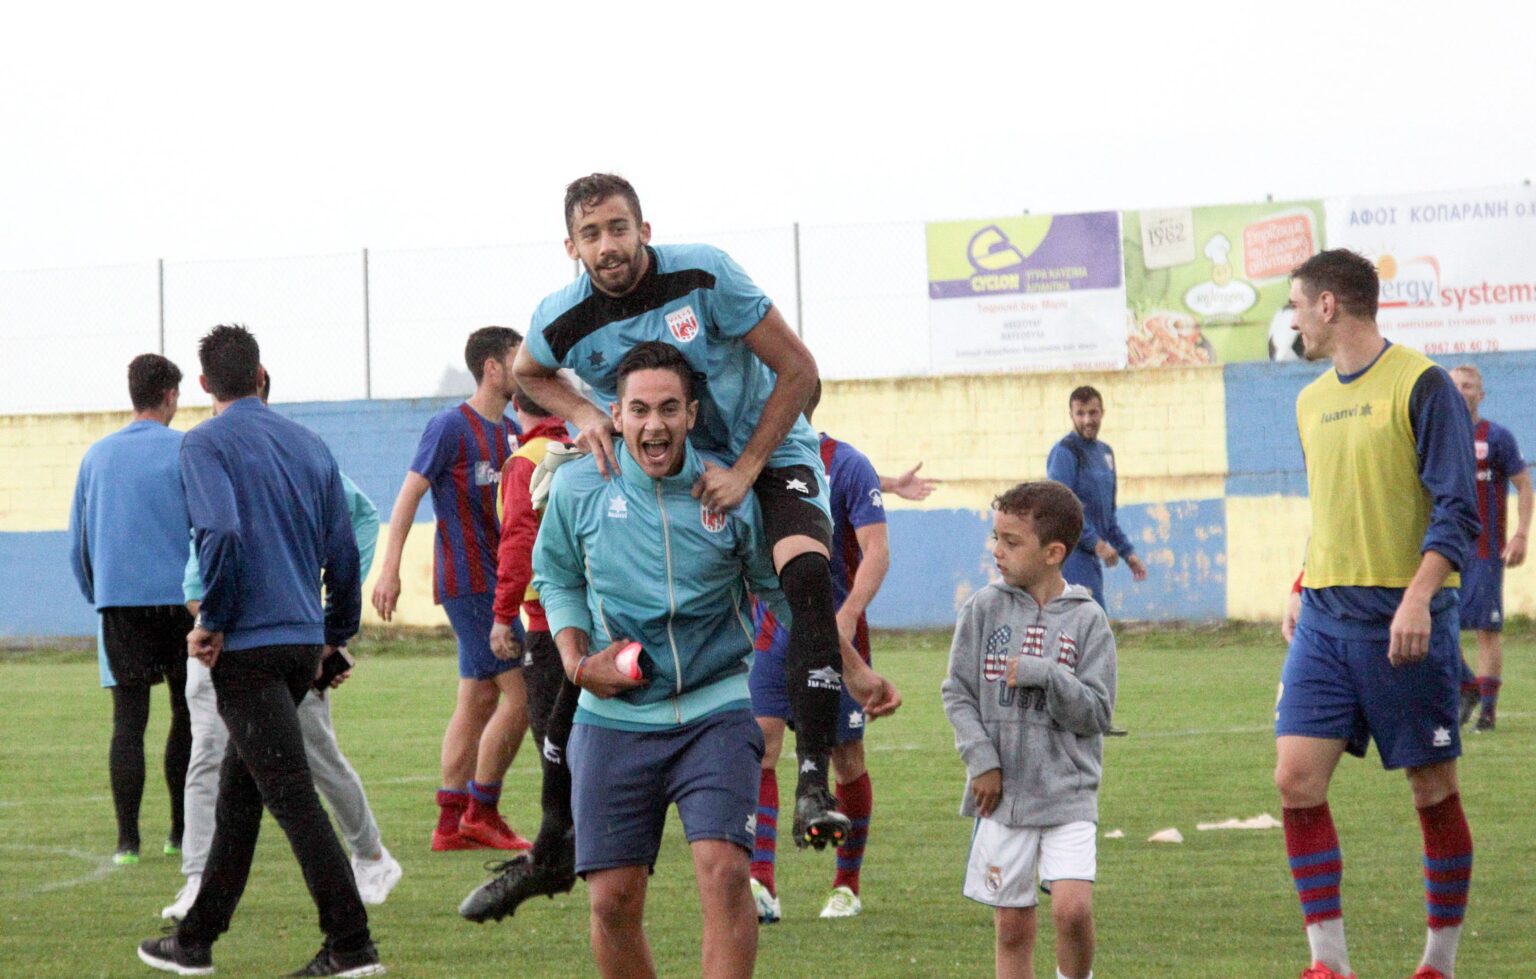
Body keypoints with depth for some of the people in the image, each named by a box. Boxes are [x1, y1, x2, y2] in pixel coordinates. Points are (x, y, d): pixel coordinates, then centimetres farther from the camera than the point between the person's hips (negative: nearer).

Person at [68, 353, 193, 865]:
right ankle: (181, 832, 11)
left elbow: (78, 541, 16)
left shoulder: (97, 455, 11)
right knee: (188, 716, 9)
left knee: (128, 722, 0)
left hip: (118, 603, 3)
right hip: (180, 599, -3)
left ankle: (127, 840, -7)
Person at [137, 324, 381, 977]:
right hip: (304, 641, 7)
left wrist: (213, 622, -12)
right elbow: (342, 548, 13)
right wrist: (337, 633, 22)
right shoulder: (309, 445, 12)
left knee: (292, 795, -8)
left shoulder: (206, 444, -6)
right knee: (237, 788, 16)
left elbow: (220, 533, -22)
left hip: (246, 647, -7)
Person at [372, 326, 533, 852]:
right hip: (468, 581, -9)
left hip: (493, 580, 9)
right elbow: (409, 494, -11)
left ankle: (450, 823, 12)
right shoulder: (451, 426, -10)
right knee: (518, 692, -12)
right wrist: (390, 569, -16)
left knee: (479, 699, 9)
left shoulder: (509, 430, 13)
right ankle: (481, 813, -3)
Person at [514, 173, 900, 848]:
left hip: (768, 452, -4)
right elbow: (528, 373, 15)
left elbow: (798, 369, -15)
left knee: (807, 574, -30)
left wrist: (743, 472, -18)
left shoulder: (703, 274, -21)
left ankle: (813, 775, -31)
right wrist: (583, 414, -6)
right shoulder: (563, 321, -12)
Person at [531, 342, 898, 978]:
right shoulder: (578, 487, -2)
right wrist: (576, 660, -2)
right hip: (613, 718, 2)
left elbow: (786, 595, 7)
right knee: (613, 901, 1)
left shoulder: (733, 496, -5)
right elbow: (555, 577, 14)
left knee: (724, 871, -19)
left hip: (714, 712, -2)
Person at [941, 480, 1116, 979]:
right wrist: (981, 758, -7)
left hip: (1068, 793, -2)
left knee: (1073, 907, -16)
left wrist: (1046, 676, -19)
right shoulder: (984, 608, 2)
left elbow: (1096, 713, -5)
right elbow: (957, 693, 5)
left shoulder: (1087, 619, -2)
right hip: (1003, 793, 2)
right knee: (1012, 925, 4)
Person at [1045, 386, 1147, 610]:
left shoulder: (1104, 452, 17)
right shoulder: (1064, 451, -9)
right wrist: (1097, 543, -21)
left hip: (1092, 558, 8)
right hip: (1072, 556, -8)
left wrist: (1127, 552, 19)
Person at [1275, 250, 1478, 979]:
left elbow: (1456, 508, -12)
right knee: (1297, 777, -7)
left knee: (1433, 790, 3)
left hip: (1403, 621, -6)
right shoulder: (1312, 401, 14)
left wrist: (1418, 597, -23)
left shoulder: (1420, 385, -8)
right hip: (1325, 618, 6)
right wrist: (1303, 589, 16)